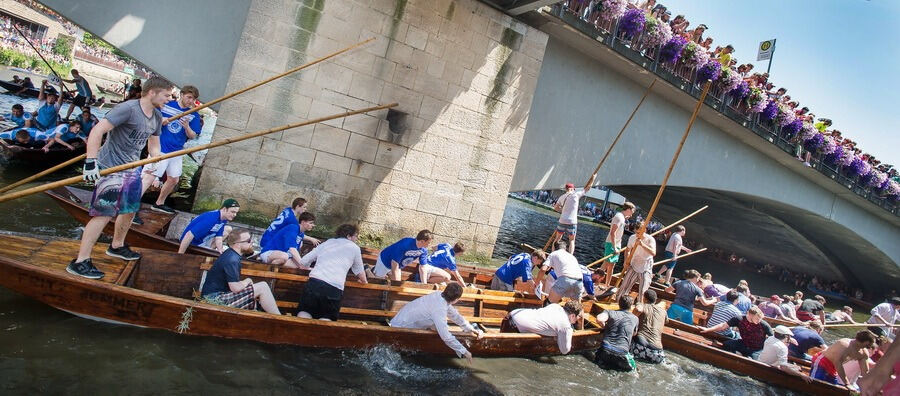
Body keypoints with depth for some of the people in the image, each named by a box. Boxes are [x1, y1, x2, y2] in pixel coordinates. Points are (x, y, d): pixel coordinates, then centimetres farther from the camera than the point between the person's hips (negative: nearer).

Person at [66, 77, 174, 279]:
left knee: (130, 209, 19)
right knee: (104, 214, -10)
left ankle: (117, 246, 42)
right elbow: (97, 131, -24)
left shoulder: (157, 118, 7)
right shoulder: (127, 109, -20)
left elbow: (154, 145, 19)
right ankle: (80, 262, -3)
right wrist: (91, 162, -29)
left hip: (132, 168, 9)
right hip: (111, 168, -9)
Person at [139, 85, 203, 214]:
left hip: (177, 152, 5)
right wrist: (160, 121, -16)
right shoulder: (165, 105, -2)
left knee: (174, 180, 16)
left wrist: (187, 127, -20)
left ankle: (159, 203, 37)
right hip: (160, 149, -5)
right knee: (149, 178, -14)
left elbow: (193, 136, 1)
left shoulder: (194, 115, 4)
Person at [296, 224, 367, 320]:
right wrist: (364, 281, 47)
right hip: (334, 289, -2)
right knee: (327, 318, 9)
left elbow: (303, 262, 21)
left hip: (314, 283, 2)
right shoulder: (354, 247, 15)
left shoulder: (326, 243, 23)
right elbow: (359, 271, 25)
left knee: (304, 312, 11)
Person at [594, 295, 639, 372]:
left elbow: (599, 319, -18)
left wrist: (604, 326, 3)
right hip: (622, 352, 0)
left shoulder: (610, 312, 2)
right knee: (631, 367, 25)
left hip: (606, 349, 0)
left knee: (597, 358, 29)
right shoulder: (635, 319, 8)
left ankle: (606, 363, -1)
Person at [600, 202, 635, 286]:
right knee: (605, 265, -10)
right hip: (611, 245, -10)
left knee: (611, 267, 13)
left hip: (616, 245, 10)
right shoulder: (619, 217, -15)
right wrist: (614, 247, -24)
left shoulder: (622, 217, 15)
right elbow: (612, 233, -22)